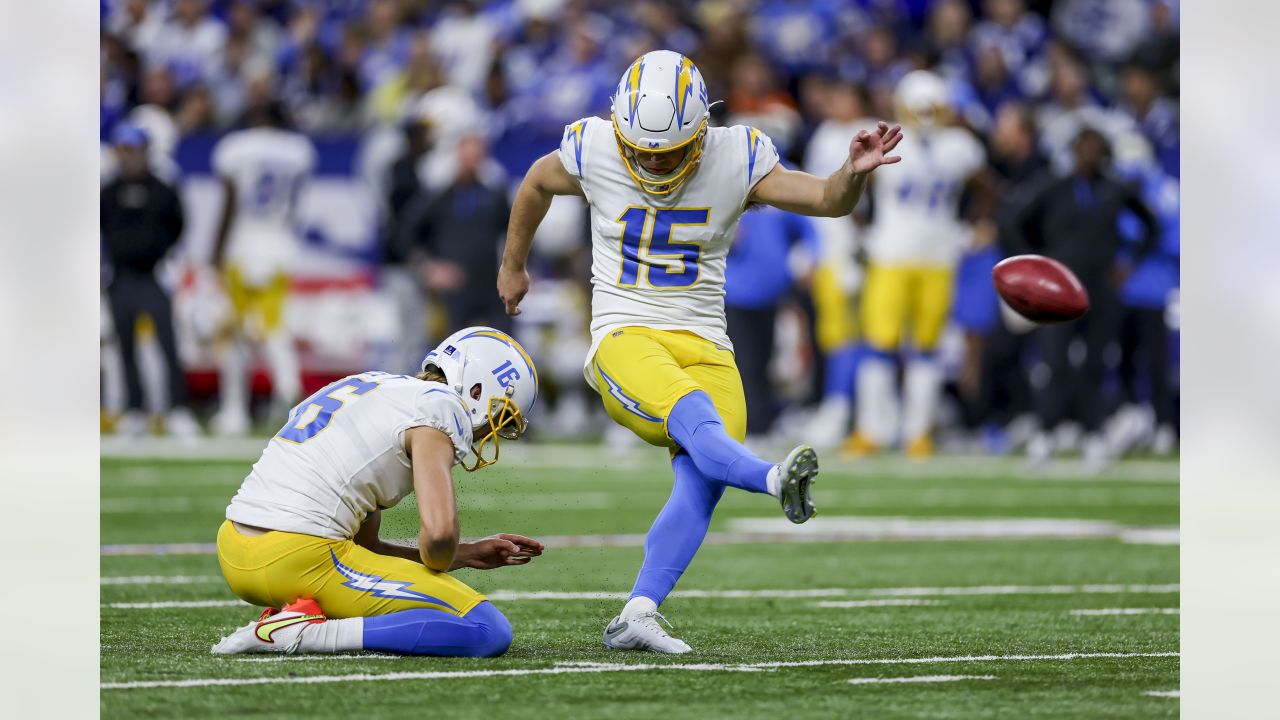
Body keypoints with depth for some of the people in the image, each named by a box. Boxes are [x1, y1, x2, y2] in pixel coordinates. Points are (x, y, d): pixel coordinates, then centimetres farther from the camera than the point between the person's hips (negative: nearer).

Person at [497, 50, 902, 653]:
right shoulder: (592, 152, 0)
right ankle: (775, 482, -62)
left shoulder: (735, 159, 0)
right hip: (627, 337, -2)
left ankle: (636, 615, -22)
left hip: (704, 347, 2)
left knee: (702, 483, -21)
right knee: (695, 418, -34)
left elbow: (830, 200, -4)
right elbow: (537, 184, 21)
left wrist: (855, 172, -27)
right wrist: (513, 264, 34)